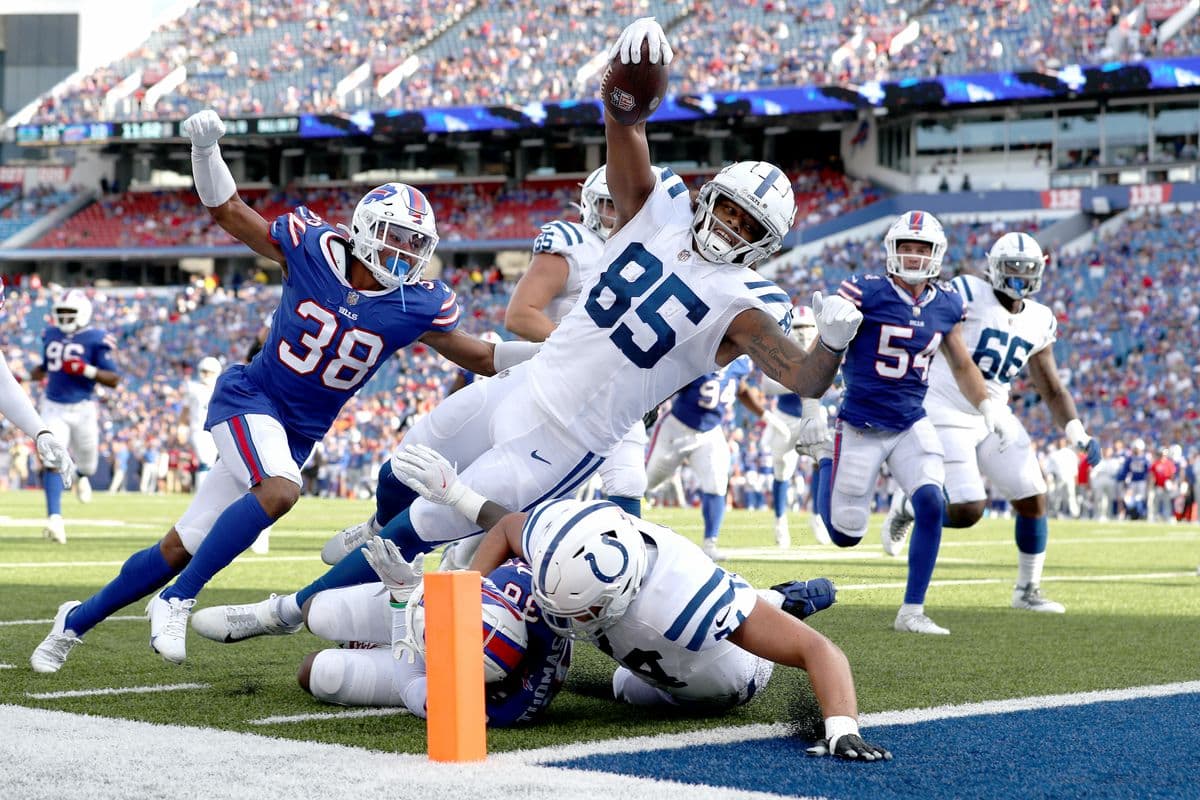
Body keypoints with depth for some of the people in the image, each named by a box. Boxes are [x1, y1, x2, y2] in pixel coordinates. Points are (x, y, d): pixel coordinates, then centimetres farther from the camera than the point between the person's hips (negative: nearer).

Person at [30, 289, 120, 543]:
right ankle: (55, 518, -21)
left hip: (82, 409, -2)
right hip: (53, 408, 2)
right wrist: (30, 375, 7)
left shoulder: (95, 340, -10)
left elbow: (114, 379, -12)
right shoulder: (51, 335, 6)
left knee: (87, 463, 16)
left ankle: (81, 476, 55)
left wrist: (86, 370, -25)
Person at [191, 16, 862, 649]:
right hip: (521, 387, 6)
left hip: (561, 447, -5)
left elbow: (808, 382, -24)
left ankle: (295, 611, 18)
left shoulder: (743, 306, -15)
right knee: (400, 479, 25)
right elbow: (625, 132, -14)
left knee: (421, 530, -1)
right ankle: (377, 535, 61)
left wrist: (834, 341, -45)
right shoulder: (660, 210, -3)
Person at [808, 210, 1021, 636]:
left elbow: (962, 366, 16)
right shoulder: (865, 293, -14)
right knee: (845, 534, 3)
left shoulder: (946, 305, 3)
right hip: (860, 426, -4)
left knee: (932, 504, -18)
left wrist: (989, 406, 3)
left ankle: (912, 612, -5)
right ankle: (827, 459, 38)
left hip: (912, 425, 4)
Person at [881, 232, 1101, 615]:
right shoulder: (967, 294, -12)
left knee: (1034, 500, -1)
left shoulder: (1039, 322, 7)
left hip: (994, 420, 6)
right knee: (967, 511, -15)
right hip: (946, 415, -6)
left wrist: (1076, 433, 0)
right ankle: (905, 507, 16)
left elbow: (1052, 390, 12)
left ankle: (1028, 589, 17)